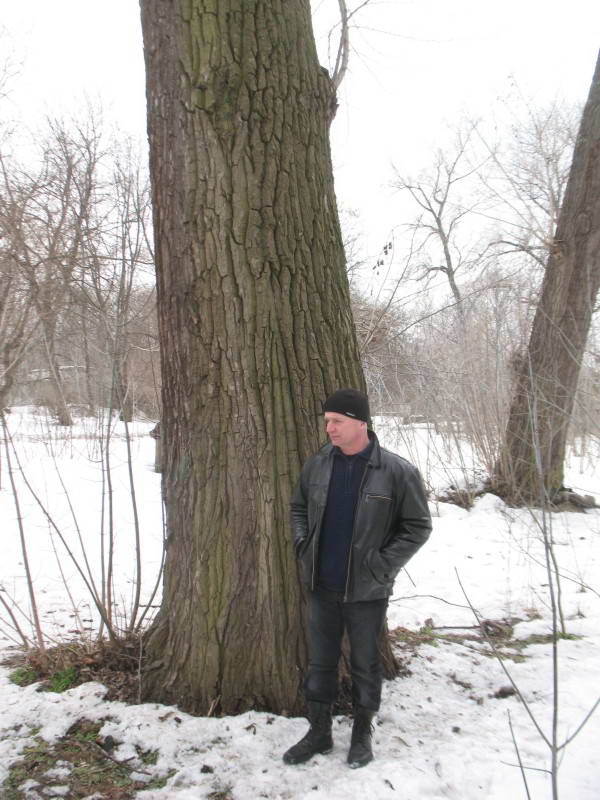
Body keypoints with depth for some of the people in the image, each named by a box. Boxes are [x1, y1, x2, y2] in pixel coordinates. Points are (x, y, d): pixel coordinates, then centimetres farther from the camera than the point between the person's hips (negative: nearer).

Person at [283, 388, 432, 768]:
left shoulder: (397, 471, -14)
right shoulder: (317, 465, -2)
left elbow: (418, 525, -7)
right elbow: (299, 508, 15)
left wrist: (383, 565, -12)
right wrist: (303, 546, 3)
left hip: (367, 591, -3)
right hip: (322, 587, 4)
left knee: (365, 665, 14)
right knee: (320, 662, 16)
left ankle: (363, 733, 35)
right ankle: (320, 732, 34)